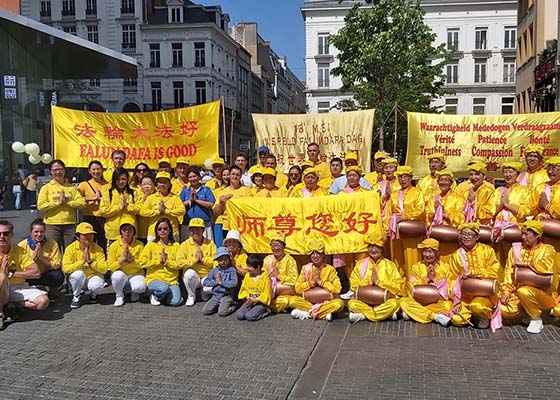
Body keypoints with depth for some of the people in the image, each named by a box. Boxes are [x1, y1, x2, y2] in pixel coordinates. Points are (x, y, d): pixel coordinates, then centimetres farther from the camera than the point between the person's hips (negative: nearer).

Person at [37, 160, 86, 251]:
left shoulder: (72, 187, 9)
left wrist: (67, 202, -13)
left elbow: (82, 202, -2)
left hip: (70, 224, 1)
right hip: (53, 225, -1)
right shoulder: (46, 188, 4)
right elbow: (41, 206, -8)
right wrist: (58, 202, -11)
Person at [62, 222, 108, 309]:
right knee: (78, 274, -34)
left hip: (93, 276, 0)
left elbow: (104, 269, -16)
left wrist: (90, 262, -28)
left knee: (97, 285, -34)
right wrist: (82, 261, -28)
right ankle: (76, 296, -4)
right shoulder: (71, 248, -10)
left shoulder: (97, 249, -9)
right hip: (78, 279, 0)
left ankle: (94, 294, 7)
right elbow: (65, 268, -19)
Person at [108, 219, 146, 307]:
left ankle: (134, 292, 8)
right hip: (121, 274, 0)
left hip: (136, 274, 0)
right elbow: (111, 267, -6)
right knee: (118, 275, -36)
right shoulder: (114, 246, -5)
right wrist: (123, 259, -21)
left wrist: (131, 259, -22)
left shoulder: (139, 245, -4)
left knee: (140, 287, -32)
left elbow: (142, 264, -7)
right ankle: (119, 295, -5)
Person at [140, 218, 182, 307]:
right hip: (154, 278, -2)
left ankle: (162, 296, 11)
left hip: (172, 280, 2)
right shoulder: (151, 245, 5)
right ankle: (155, 296, 0)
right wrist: (159, 261, -8)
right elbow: (143, 262, -5)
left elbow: (179, 264, -1)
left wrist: (166, 261, -12)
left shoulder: (176, 246, 7)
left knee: (176, 302, -22)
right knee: (164, 289, -36)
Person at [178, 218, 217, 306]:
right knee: (189, 273, -35)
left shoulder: (210, 244, 2)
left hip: (207, 276, 0)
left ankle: (204, 293, 10)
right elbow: (180, 262, -10)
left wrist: (203, 258, -15)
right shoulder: (185, 244, 0)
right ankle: (191, 296, -6)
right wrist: (194, 259, -15)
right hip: (193, 277, 0)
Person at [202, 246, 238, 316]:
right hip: (215, 295, 4)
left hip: (226, 295, -4)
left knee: (222, 312, -25)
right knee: (205, 311, -13)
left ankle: (232, 306, 6)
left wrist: (220, 282, -13)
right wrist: (215, 282, -11)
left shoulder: (232, 270, -5)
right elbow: (205, 282, 4)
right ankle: (218, 306, 13)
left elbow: (234, 283, -19)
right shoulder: (214, 270, 6)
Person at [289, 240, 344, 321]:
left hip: (326, 301, -1)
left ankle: (307, 313, -25)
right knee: (293, 300, -25)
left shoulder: (330, 269, -3)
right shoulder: (306, 268, 3)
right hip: (308, 301, 2)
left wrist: (320, 281, -15)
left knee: (339, 303, -32)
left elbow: (337, 289, -13)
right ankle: (325, 312, -23)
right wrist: (312, 282, -13)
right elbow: (297, 288, -2)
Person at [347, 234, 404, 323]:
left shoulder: (390, 265, 4)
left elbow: (398, 287, -5)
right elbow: (353, 285, 1)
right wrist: (369, 281, -12)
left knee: (394, 303, -31)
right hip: (364, 300, 0)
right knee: (352, 303, -29)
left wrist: (379, 281, -13)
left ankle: (362, 315, -20)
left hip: (385, 301, 0)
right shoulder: (360, 264, 7)